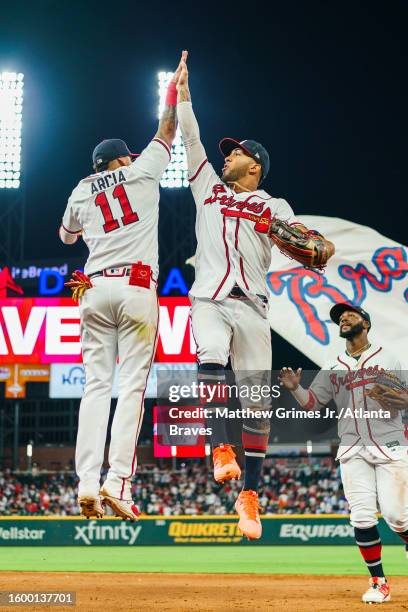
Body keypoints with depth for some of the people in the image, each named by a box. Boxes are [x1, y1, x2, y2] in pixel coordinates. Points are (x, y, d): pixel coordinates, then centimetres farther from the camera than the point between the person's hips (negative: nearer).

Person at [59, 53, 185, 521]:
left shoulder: (82, 191, 17)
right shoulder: (141, 171, 10)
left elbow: (67, 236, 35)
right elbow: (167, 131, 22)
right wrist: (175, 87, 33)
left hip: (95, 290, 3)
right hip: (137, 288, -3)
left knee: (96, 385, 2)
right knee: (132, 386, -6)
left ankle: (87, 483, -11)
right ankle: (117, 482, -18)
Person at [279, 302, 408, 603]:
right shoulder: (333, 367, 14)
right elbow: (312, 403, 10)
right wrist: (295, 388, -9)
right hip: (353, 451, 3)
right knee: (362, 518, -6)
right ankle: (379, 583, 3)